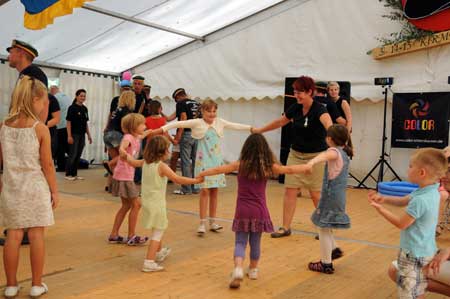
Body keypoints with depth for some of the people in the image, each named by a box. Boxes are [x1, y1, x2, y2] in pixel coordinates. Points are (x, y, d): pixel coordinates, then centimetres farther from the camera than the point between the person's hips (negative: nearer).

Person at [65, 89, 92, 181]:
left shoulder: (85, 108, 11)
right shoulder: (72, 108, -8)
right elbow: (68, 122, -11)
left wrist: (89, 135, 14)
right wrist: (69, 136, -16)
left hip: (82, 135, 6)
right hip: (74, 134, -6)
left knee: (78, 155, 9)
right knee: (73, 155, -3)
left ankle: (74, 174, 17)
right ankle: (68, 174, 7)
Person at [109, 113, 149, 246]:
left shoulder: (137, 137, 9)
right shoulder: (128, 137, -16)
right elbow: (122, 148, -36)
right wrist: (126, 155, -53)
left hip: (128, 176, 10)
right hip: (123, 176, -10)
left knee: (126, 206, 16)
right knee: (136, 204, -3)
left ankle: (114, 235, 23)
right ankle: (131, 237, 7)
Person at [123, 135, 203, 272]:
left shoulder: (145, 163, 3)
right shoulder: (161, 166, -19)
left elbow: (132, 162, 21)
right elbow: (178, 179, -24)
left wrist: (127, 155, 41)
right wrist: (196, 180, -20)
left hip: (146, 202, 8)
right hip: (157, 203, -8)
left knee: (157, 230, 27)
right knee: (158, 232, 0)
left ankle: (160, 252, 47)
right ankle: (149, 262, -4)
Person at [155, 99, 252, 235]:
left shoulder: (220, 122, 5)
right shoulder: (197, 123, -6)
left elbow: (236, 126, 11)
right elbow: (180, 124, -12)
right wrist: (161, 129, -20)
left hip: (217, 161, 4)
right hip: (204, 161, -4)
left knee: (215, 191, 8)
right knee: (205, 190, -5)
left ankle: (212, 222, 18)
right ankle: (202, 223, 3)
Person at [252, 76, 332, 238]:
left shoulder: (319, 109, -18)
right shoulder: (295, 108, 1)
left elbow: (328, 122, -41)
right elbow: (280, 122, 17)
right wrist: (260, 130, 25)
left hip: (315, 157, -5)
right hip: (295, 154, 6)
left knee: (316, 194, 2)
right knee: (290, 191, 4)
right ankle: (285, 228, 14)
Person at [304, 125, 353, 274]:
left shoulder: (334, 151, -15)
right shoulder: (345, 153, 11)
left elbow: (325, 155, -40)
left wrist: (312, 162, -59)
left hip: (330, 195, -9)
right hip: (339, 196, 9)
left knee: (324, 228, 0)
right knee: (324, 226, 23)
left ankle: (326, 264, 6)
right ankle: (334, 249, 30)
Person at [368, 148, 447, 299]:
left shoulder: (420, 200, -30)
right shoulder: (431, 191, -1)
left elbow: (401, 223, -19)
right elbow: (403, 201, 10)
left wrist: (380, 208, -12)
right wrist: (384, 198, -3)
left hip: (414, 254, -9)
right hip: (425, 251, 9)